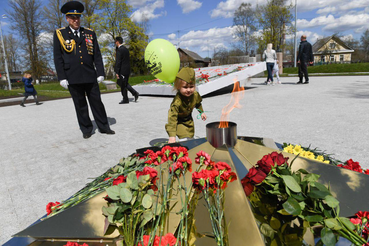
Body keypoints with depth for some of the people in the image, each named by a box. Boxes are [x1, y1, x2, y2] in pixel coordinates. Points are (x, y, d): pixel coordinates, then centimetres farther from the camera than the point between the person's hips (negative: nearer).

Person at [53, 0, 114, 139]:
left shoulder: (90, 33, 11)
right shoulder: (59, 34, 6)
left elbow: (97, 55, 8)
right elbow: (58, 58, 3)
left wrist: (100, 73, 0)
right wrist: (62, 77, -4)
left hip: (90, 76, 1)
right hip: (73, 78, -1)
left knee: (97, 102, 5)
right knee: (80, 105, 5)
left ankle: (104, 127, 16)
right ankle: (86, 129, 17)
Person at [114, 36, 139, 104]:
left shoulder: (119, 50, -14)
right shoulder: (126, 49, 13)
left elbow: (118, 62, -18)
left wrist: (117, 72, -17)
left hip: (122, 70, -9)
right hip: (127, 69, 9)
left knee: (123, 85, 1)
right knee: (125, 84, 18)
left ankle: (125, 99, 8)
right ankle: (134, 93, 8)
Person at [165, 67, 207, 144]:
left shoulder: (195, 95, -23)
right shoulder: (177, 101, -42)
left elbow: (198, 103, 3)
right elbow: (172, 118, -42)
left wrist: (201, 112, 18)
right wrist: (172, 136, -45)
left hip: (189, 119, 6)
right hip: (179, 121, -6)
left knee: (190, 136, 20)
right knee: (184, 138, -17)